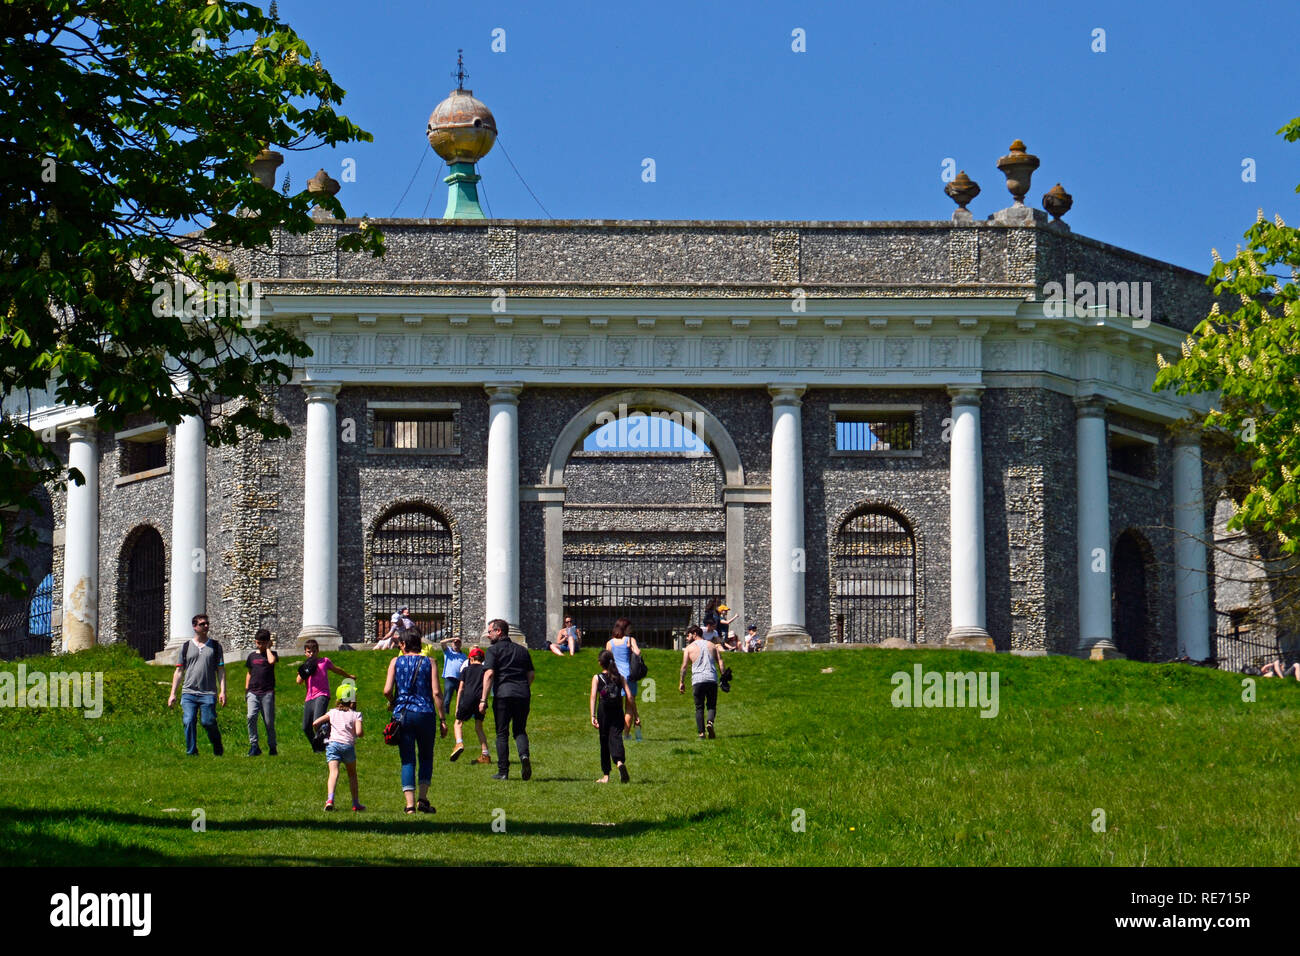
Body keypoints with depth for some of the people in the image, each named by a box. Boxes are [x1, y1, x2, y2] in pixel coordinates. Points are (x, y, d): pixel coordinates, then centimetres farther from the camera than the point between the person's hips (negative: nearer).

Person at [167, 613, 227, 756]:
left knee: (208, 722, -9)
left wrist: (223, 692, -2)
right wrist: (173, 693, 8)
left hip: (208, 694, -1)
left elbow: (221, 670, 9)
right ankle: (191, 753, -3)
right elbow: (179, 671, 14)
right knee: (188, 722, -11)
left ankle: (218, 749, 14)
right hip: (189, 692, 1)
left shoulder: (215, 646, 12)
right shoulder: (186, 647, 13)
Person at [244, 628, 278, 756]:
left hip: (267, 692, -2)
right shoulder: (252, 656, 15)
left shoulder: (271, 654, 6)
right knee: (251, 717, -18)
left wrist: (267, 648, -4)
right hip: (253, 692, 2)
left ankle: (272, 747, 16)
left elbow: (271, 661, -18)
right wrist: (246, 690, 17)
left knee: (269, 721, 1)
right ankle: (254, 746, -15)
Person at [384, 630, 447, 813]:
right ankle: (423, 798, 2)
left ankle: (410, 803, -6)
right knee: (426, 757, 14)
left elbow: (387, 690, -5)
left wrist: (392, 703, 17)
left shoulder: (396, 662, 4)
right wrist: (442, 719, -1)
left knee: (407, 760, 3)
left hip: (402, 714, 0)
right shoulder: (428, 662, 4)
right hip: (425, 713, 0)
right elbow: (436, 692, -4)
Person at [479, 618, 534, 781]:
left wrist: (483, 700, -11)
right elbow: (531, 674, 17)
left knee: (502, 733, 4)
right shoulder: (522, 650, 18)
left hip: (503, 694, -4)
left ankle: (503, 771, 2)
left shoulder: (493, 650, 2)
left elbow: (489, 674, -10)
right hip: (523, 694, 4)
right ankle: (524, 755, -16)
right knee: (520, 731, 13)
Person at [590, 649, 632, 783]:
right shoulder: (620, 678, 6)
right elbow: (629, 696, -1)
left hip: (603, 712, -1)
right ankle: (620, 762, -39)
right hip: (618, 712, 1)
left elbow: (593, 696, -10)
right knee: (616, 737, -7)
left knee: (604, 742, 10)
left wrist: (593, 716, -15)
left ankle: (606, 776, 16)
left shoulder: (596, 678, 0)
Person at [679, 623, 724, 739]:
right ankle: (710, 722, -20)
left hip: (698, 680, -2)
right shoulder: (712, 646, 15)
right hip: (712, 679, 2)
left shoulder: (689, 648, 6)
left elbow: (684, 666, 3)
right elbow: (720, 662, 7)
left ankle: (701, 733, -4)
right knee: (712, 705, 9)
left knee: (699, 708, 5)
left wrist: (681, 682, 9)